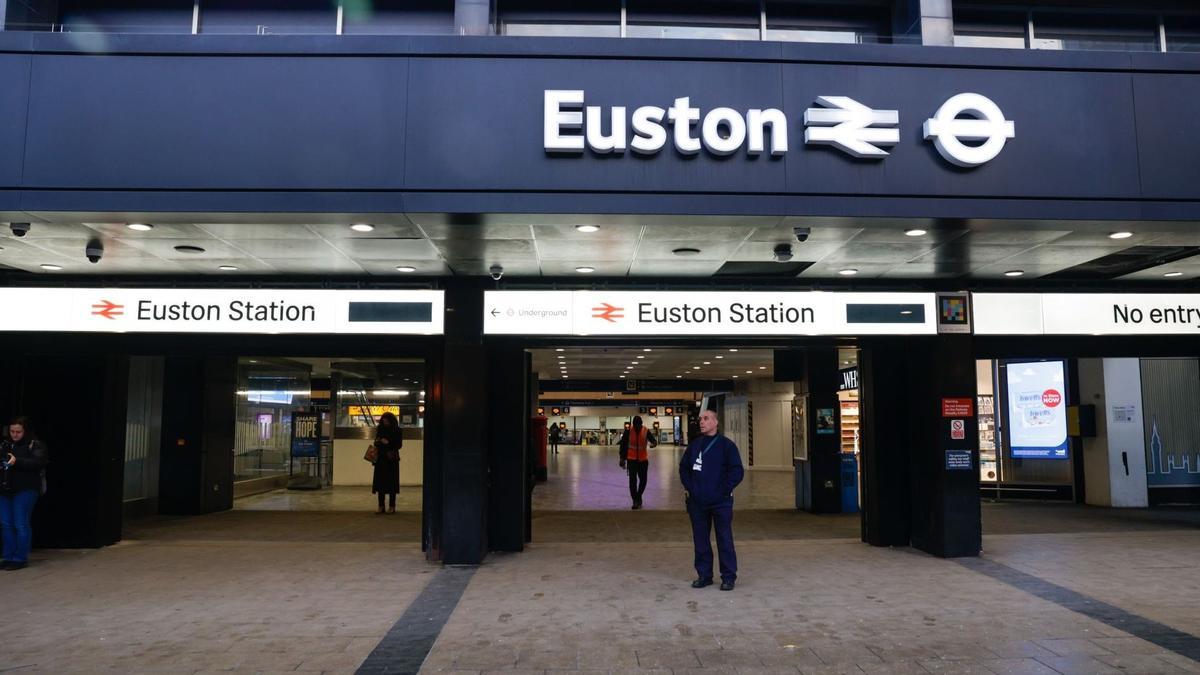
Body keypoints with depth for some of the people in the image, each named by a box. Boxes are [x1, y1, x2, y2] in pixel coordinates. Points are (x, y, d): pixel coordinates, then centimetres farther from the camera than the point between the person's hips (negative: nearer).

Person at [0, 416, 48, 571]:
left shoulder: (35, 445, -3)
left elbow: (38, 463, -17)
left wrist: (17, 461, -29)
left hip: (25, 490, -6)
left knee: (21, 524, -3)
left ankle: (20, 559, 4)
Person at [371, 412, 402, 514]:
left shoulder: (397, 430, 0)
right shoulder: (380, 429, 11)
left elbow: (399, 445, -3)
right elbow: (376, 442, 19)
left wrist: (388, 443, -15)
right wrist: (377, 442, -4)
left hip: (391, 459, -4)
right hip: (380, 459, 4)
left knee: (391, 482, -3)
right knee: (380, 482, 1)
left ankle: (392, 507, 2)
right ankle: (381, 506, 7)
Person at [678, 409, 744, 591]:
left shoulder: (727, 445, -4)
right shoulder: (694, 444, 9)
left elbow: (737, 471, -7)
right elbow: (683, 467, 18)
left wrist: (724, 490, -12)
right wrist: (688, 487, 5)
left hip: (721, 502, -4)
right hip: (697, 501, 5)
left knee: (725, 540, 2)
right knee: (700, 540, 10)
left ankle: (729, 577, 11)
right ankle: (704, 575, 21)